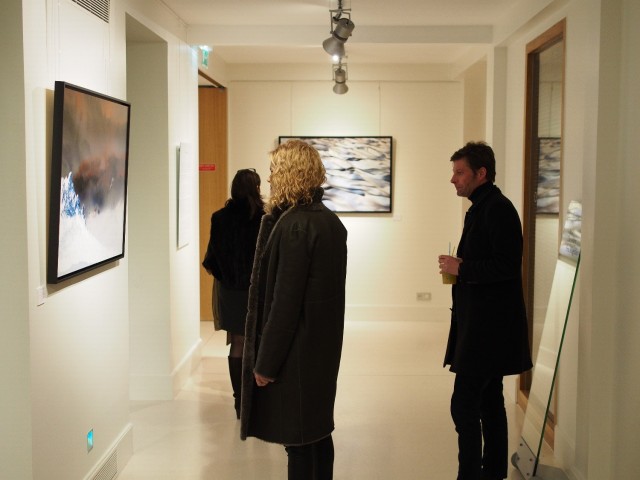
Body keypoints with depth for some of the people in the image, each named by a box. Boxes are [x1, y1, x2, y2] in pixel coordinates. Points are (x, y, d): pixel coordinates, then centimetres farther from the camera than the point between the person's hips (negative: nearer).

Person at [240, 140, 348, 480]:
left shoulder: (292, 225, -19)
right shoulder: (331, 221, 6)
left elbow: (285, 299, -21)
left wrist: (265, 362, -15)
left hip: (295, 350, -9)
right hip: (323, 345, 9)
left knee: (297, 440, 2)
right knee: (318, 430, 18)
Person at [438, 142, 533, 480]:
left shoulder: (497, 209, -15)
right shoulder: (482, 208, 15)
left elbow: (508, 266, -23)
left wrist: (462, 268, -16)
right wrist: (459, 267, 8)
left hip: (487, 326, -11)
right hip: (485, 324, 11)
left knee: (464, 404, -9)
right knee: (489, 402, 17)